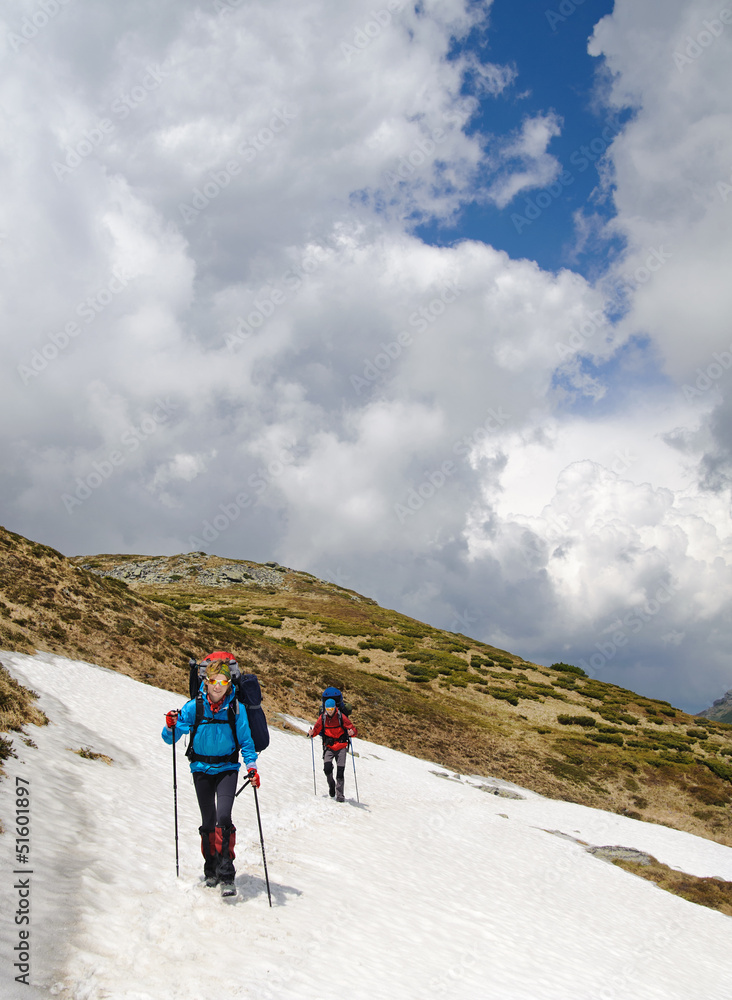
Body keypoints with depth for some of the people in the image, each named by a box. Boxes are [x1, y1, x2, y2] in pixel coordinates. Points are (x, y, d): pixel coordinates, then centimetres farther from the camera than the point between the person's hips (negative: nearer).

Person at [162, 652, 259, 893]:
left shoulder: (236, 708, -8)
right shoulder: (194, 707, -7)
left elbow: (246, 741, 0)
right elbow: (171, 739, -2)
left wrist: (251, 766, -13)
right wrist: (171, 727, -23)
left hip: (227, 768, -1)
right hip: (202, 769, 1)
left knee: (223, 817, -17)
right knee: (208, 821, 6)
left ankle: (226, 874, -11)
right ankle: (211, 868, 26)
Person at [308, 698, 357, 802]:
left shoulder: (341, 717, -6)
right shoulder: (322, 717, 1)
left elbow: (352, 728, -7)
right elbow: (317, 729, 6)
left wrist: (352, 732, -30)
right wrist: (312, 733, -17)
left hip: (341, 746, -1)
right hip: (328, 746, 1)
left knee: (340, 770, -8)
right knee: (327, 767, -18)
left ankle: (339, 794, 0)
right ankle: (331, 785, 10)